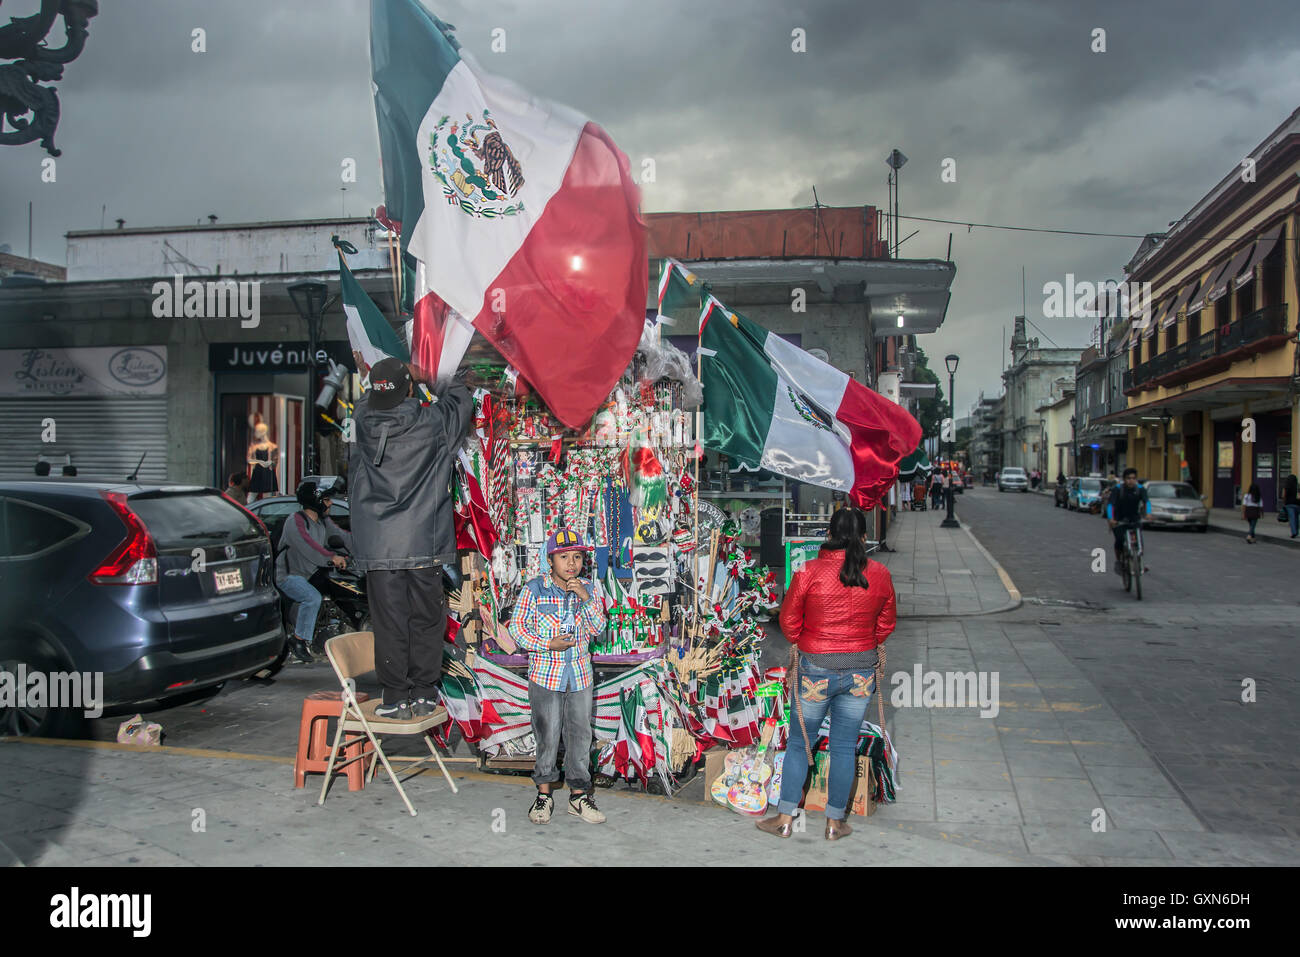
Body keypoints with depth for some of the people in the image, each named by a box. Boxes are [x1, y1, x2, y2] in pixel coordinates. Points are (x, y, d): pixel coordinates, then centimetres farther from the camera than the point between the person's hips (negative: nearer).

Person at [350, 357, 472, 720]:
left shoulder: (365, 422, -3)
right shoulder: (433, 422, -6)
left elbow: (366, 402, 22)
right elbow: (460, 396, 14)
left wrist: (383, 390, 38)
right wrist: (439, 384, 33)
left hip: (377, 546, 1)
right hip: (424, 544, -1)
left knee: (389, 623, 6)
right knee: (426, 620, 9)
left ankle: (396, 698, 11)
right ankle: (423, 695, 14)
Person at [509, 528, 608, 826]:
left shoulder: (588, 589, 4)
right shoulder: (535, 589, -6)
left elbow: (598, 628, -4)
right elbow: (517, 628, -5)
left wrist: (585, 598, -17)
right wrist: (548, 645, -16)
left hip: (580, 675, 3)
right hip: (546, 675, -3)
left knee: (580, 735, 8)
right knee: (547, 736, 4)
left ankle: (579, 795, 21)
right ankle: (544, 794, 20)